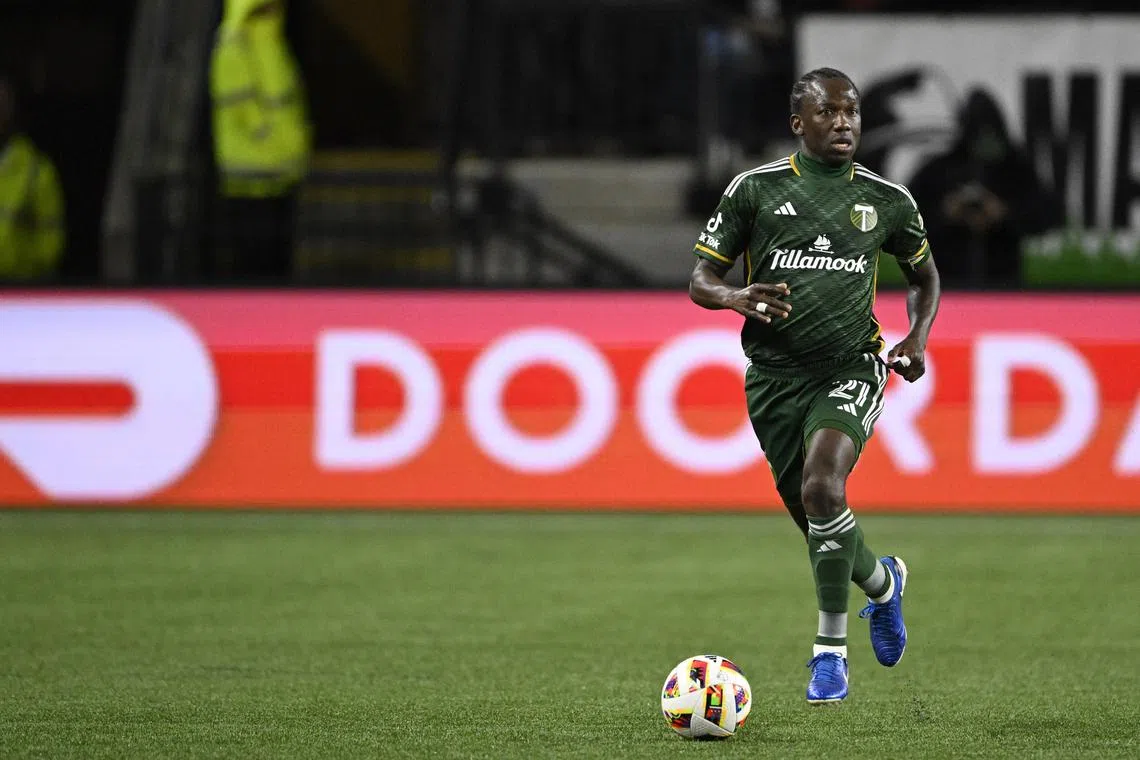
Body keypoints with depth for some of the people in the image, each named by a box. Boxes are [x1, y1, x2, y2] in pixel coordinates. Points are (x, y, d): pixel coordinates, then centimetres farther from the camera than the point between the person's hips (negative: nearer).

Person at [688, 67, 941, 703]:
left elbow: (924, 274, 23)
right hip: (774, 375, 2)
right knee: (817, 522, 8)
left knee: (822, 489, -27)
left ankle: (831, 650, -16)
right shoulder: (757, 189, 2)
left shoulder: (887, 200, 6)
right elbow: (701, 279, 4)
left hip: (852, 368, -2)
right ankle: (883, 581, 44)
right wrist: (735, 297, -19)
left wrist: (918, 340, 5)